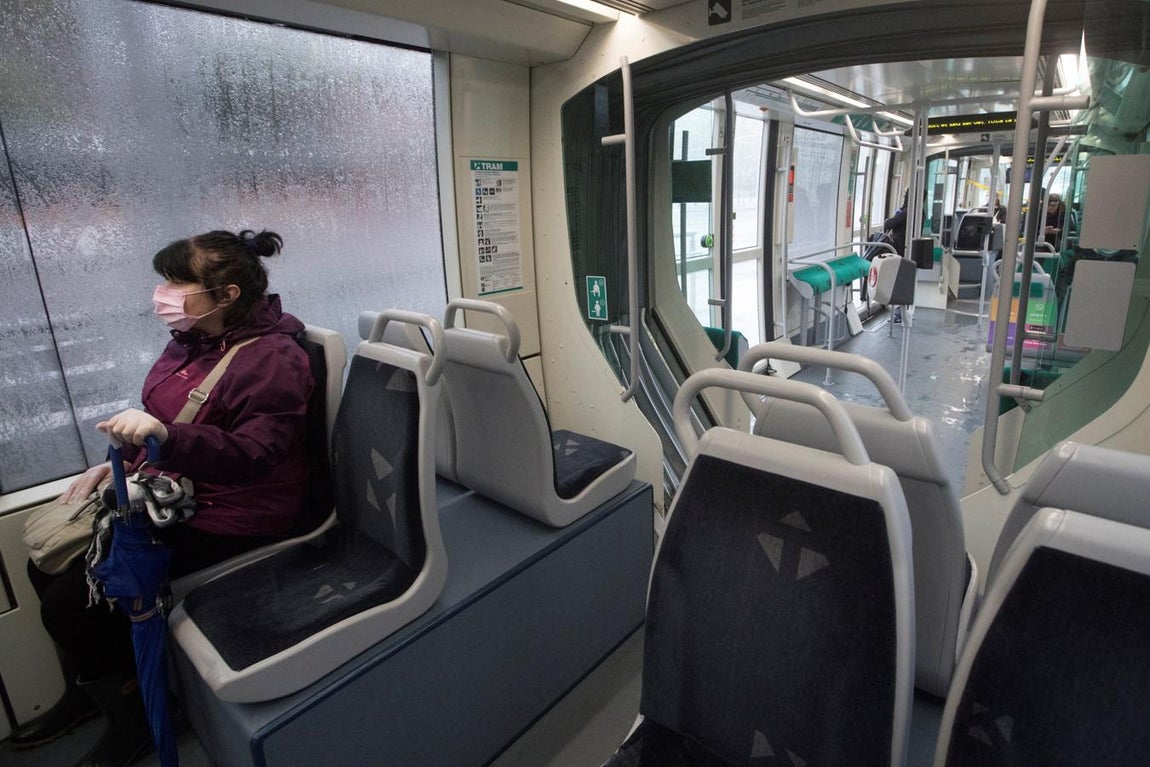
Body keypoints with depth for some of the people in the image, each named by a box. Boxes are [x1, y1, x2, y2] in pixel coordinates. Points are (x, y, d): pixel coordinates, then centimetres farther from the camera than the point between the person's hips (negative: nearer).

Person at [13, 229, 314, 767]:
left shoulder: (272, 359, -21)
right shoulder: (192, 341, 6)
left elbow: (250, 453, -30)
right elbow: (159, 421, 20)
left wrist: (164, 436, -42)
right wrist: (114, 464, 8)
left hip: (226, 520, -9)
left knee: (71, 601, -9)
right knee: (46, 563, 12)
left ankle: (131, 719, 16)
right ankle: (83, 693, 34)